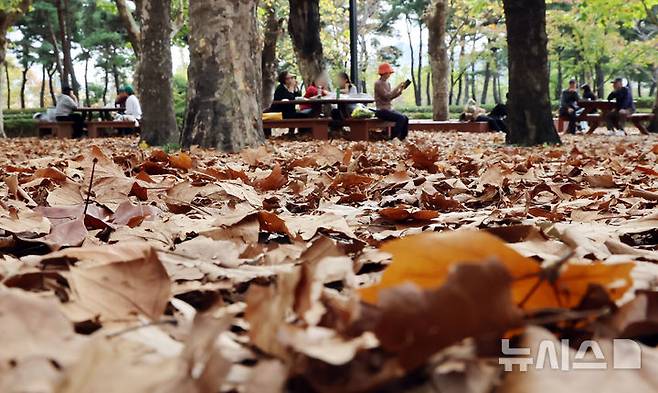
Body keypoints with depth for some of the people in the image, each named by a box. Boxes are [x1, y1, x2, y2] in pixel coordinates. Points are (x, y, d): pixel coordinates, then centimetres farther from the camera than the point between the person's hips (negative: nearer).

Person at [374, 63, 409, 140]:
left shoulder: (387, 83, 16)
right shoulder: (378, 83, -11)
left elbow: (391, 97, 13)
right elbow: (387, 96, -21)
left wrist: (400, 91, 0)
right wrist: (397, 87, -16)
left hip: (389, 109, 8)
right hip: (382, 111, -8)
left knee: (406, 118, -9)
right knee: (401, 118, -24)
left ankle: (402, 138, -4)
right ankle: (393, 138, -20)